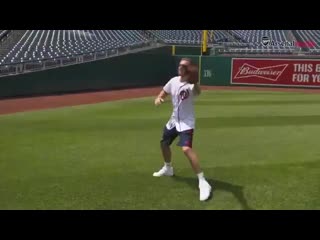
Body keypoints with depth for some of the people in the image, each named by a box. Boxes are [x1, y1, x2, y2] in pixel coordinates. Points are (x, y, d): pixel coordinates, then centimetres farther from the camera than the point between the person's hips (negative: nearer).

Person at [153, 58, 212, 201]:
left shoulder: (191, 85, -22)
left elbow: (198, 92, -46)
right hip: (174, 120, 8)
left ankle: (203, 182, -21)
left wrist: (194, 81, -69)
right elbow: (163, 93, 11)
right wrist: (158, 99, -14)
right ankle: (168, 168, 50)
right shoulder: (173, 81, 0)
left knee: (186, 149, -28)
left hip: (186, 122, -8)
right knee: (164, 143, 23)